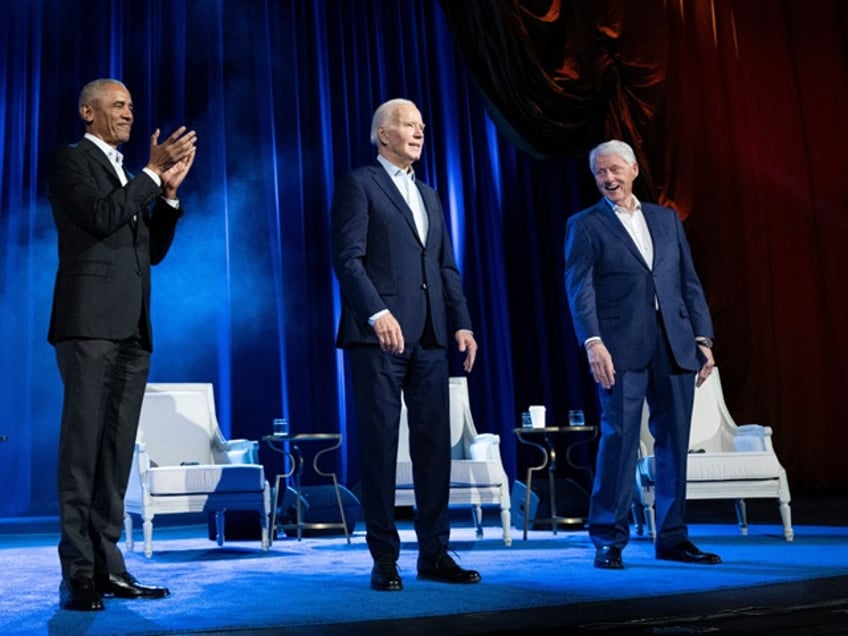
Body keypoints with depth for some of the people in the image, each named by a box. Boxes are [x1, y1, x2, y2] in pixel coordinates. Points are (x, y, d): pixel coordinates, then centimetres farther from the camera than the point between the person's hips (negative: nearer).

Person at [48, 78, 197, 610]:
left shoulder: (131, 178, 24)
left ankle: (107, 565, 9)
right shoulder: (71, 159, 3)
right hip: (90, 322, -7)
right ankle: (78, 573, -4)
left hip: (133, 328, 7)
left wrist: (168, 192, 9)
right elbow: (100, 217, -13)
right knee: (82, 447, -7)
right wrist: (152, 172, -9)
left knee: (117, 451, 5)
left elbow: (153, 251, 19)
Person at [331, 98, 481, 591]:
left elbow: (447, 267, 20)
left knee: (435, 445, 6)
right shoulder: (358, 184, 2)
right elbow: (348, 258, -9)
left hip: (430, 338, 6)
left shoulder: (429, 195, 22)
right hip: (379, 334, -6)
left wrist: (461, 323, 8)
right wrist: (377, 314, -21)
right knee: (380, 446, -1)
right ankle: (385, 559, 7)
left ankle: (434, 553, 14)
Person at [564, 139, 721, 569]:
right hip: (621, 348, -4)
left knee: (674, 441, 6)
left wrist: (703, 338, 7)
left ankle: (672, 538, 16)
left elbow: (690, 283, 15)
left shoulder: (667, 219, 18)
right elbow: (579, 289, -4)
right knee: (619, 438, -7)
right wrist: (593, 342, -17)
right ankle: (608, 541, 2)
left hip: (674, 346, 4)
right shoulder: (585, 225, 6)